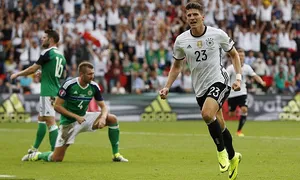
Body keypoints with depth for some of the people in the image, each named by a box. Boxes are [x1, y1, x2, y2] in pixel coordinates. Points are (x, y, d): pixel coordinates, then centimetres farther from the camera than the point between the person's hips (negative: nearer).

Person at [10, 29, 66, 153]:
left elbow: (33, 69, -9)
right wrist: (42, 74, 23)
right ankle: (35, 149, 27)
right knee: (41, 119, 19)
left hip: (48, 93, -9)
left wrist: (17, 74, 5)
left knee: (50, 121, -12)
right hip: (56, 91, 9)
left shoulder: (48, 53, -11)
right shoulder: (61, 56, 14)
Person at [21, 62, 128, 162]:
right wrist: (76, 116, -22)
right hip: (68, 122, -5)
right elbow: (57, 106, -17)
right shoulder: (69, 85, -21)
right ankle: (37, 155, 23)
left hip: (83, 118, 5)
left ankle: (116, 155, -4)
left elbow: (103, 106, 0)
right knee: (57, 159, -10)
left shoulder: (94, 87, -7)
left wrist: (103, 117, -23)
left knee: (112, 119, -13)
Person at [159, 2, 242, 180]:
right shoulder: (181, 41, -2)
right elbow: (177, 65, 13)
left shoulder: (218, 34, -9)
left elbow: (234, 54, 6)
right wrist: (167, 87, 3)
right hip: (200, 88, 4)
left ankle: (222, 151, -7)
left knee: (207, 114, -29)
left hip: (219, 81, -4)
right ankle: (232, 157, 36)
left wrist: (238, 77, -4)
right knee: (219, 126, 11)